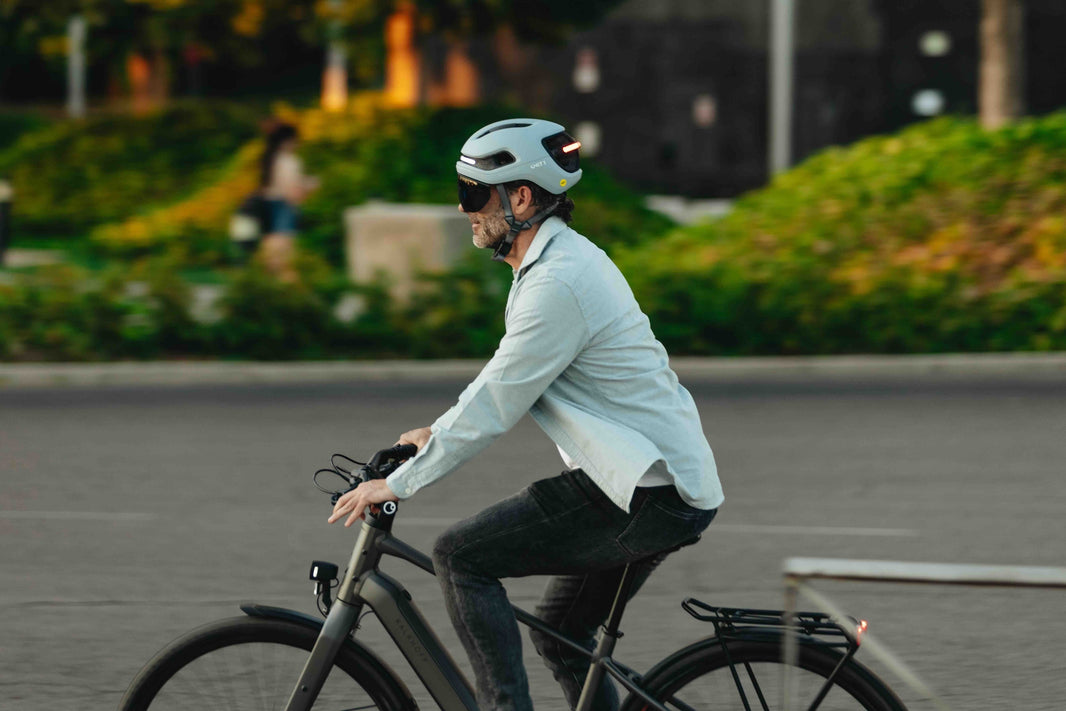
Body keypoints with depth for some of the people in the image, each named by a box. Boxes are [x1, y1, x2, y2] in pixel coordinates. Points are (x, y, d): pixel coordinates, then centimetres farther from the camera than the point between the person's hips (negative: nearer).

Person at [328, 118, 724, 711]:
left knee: (460, 556, -8)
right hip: (677, 482, 10)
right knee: (561, 632, 21)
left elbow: (495, 406, -17)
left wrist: (398, 484, -10)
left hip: (649, 496, -10)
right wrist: (442, 432, 26)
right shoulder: (570, 256, 14)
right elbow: (507, 382, 27)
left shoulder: (557, 284, -19)